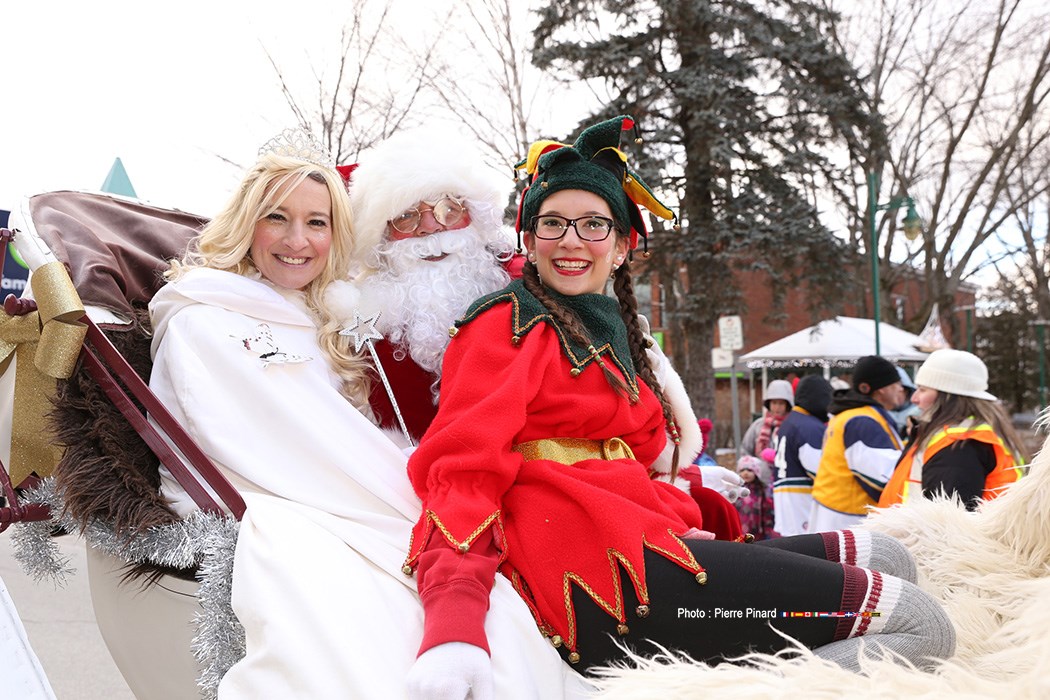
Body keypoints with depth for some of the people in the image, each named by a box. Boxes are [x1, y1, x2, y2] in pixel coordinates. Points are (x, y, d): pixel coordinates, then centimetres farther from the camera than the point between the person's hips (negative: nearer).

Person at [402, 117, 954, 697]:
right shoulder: (510, 323, 0)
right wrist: (453, 623, -31)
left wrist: (683, 524, -1)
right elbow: (463, 465, -15)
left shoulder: (608, 335, 26)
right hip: (593, 580, -9)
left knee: (882, 558, 9)